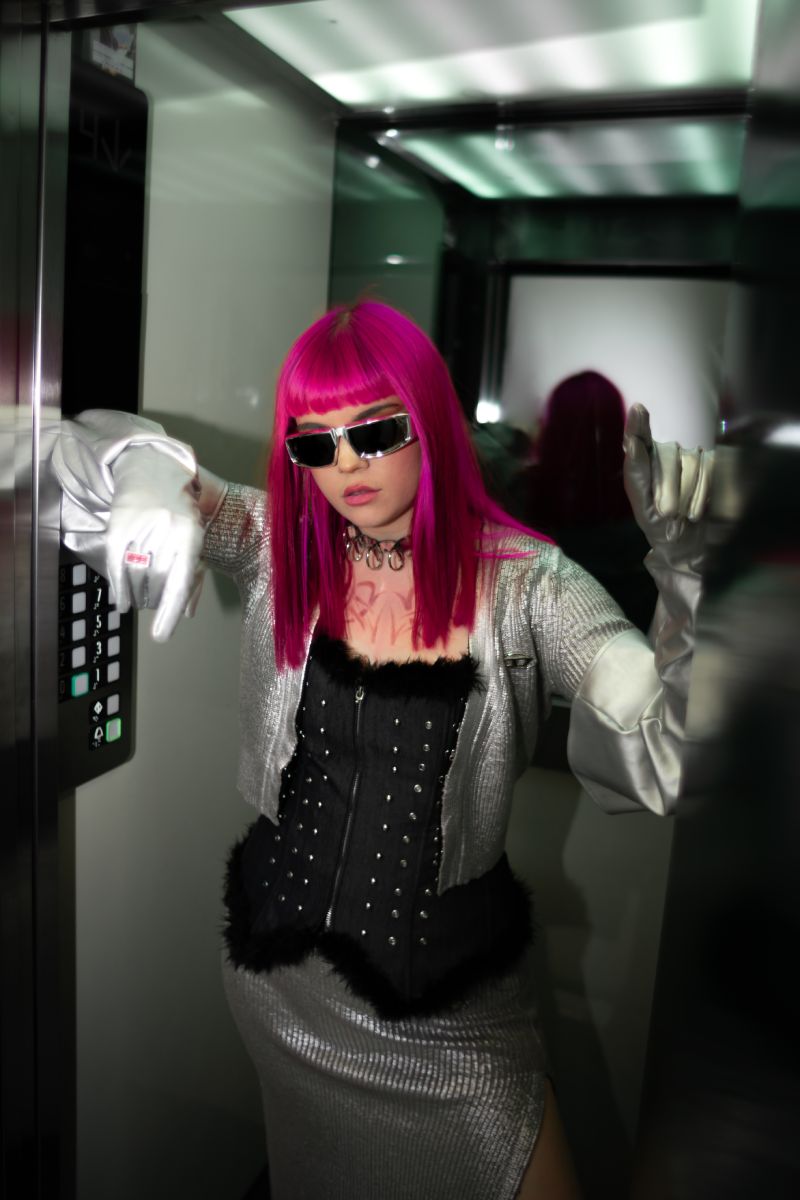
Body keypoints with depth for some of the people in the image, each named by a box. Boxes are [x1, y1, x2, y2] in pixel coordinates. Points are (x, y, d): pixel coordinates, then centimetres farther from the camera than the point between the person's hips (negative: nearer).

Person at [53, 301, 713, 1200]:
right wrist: (146, 470, -33)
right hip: (282, 964, 3)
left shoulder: (522, 583, -17)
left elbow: (665, 759, -27)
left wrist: (686, 579, -44)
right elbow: (89, 443, -8)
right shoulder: (278, 547, -9)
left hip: (450, 991, -2)